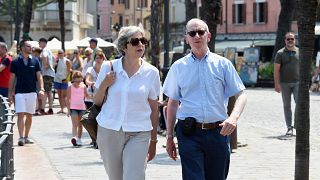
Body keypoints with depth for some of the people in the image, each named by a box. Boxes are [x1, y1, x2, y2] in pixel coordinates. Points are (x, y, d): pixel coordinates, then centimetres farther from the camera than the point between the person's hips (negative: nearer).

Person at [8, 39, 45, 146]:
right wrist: (10, 93, 3)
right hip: (19, 92, -2)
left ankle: (26, 137, 18)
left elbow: (39, 76, 4)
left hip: (32, 92, 2)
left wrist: (41, 89, -10)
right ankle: (21, 138, -12)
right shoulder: (15, 62, 1)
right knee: (20, 115, -10)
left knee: (29, 116, 8)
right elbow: (12, 78, 5)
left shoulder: (35, 61, 5)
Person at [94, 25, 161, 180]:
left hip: (138, 134, -1)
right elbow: (96, 102, 9)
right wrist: (104, 85, -10)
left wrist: (153, 141, 9)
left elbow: (154, 108, 7)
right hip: (109, 131, 2)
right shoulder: (109, 67, 1)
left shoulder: (151, 72, 0)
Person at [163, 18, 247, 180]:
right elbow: (173, 103, 12)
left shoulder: (223, 64, 5)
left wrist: (233, 118, -17)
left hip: (218, 132, 1)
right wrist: (169, 136, 10)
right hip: (189, 134, -1)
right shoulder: (178, 67, 7)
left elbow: (241, 94, 3)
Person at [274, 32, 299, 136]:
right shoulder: (280, 53, 2)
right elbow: (276, 69, -1)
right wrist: (277, 84, -9)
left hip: (297, 82, 0)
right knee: (286, 106, 5)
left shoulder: (299, 52, 7)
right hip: (284, 83, 0)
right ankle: (289, 128, 10)